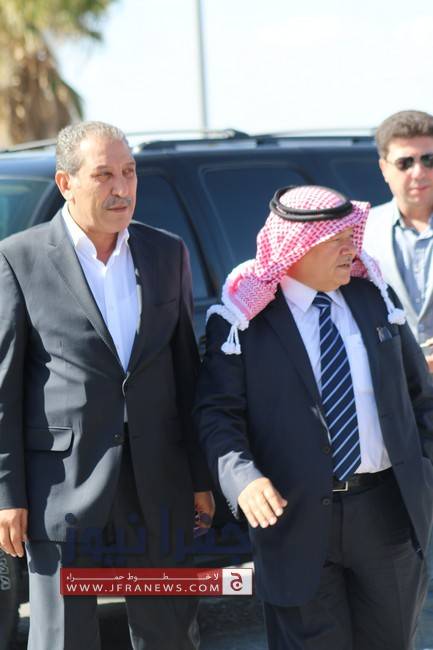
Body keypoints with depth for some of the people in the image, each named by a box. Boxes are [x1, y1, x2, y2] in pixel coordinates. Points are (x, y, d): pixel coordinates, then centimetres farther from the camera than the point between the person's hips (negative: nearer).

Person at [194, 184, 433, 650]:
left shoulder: (373, 297, 6)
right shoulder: (245, 318, -7)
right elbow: (217, 411, -8)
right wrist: (242, 478, -25)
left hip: (388, 507, 4)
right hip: (296, 516, -4)